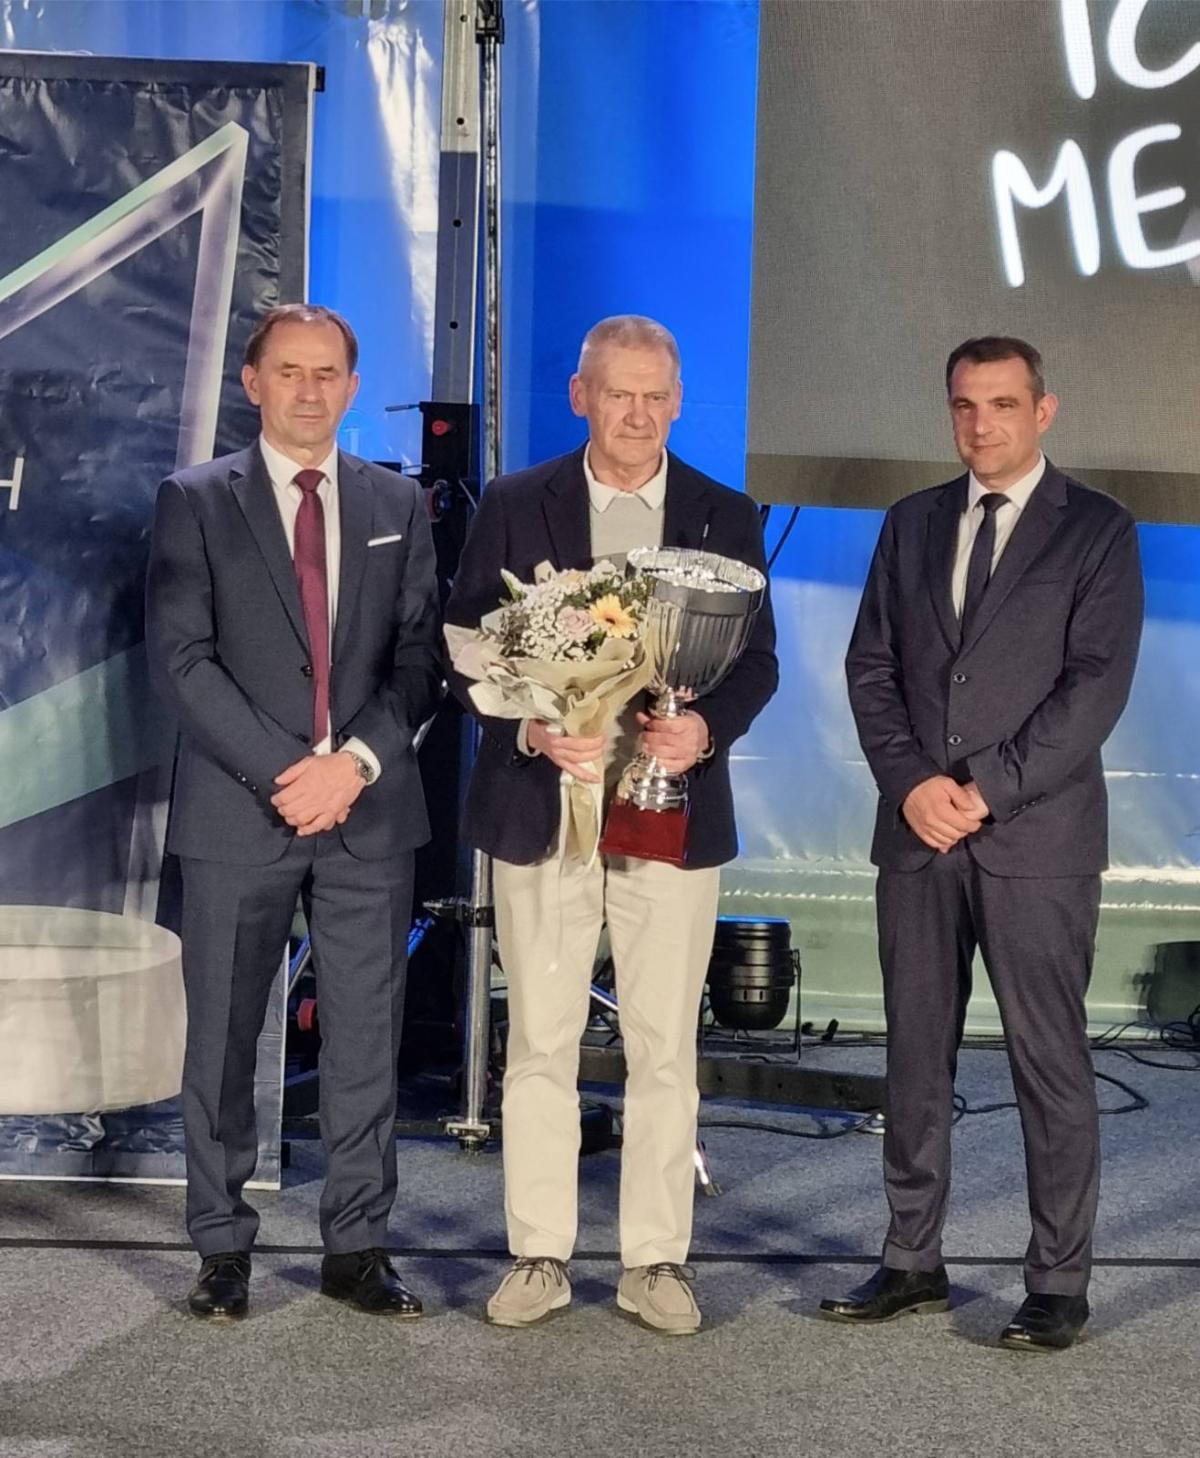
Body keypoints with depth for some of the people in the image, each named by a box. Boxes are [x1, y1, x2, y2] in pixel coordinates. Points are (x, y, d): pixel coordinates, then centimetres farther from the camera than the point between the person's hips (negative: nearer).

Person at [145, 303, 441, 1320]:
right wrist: (285, 771, -13)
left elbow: (420, 657, 5)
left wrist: (355, 762, -10)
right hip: (238, 813, -2)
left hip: (370, 811, 2)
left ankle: (357, 1250, 14)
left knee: (366, 1040, 4)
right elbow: (182, 658, -5)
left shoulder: (398, 505, 11)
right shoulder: (196, 502, 3)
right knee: (223, 1041, 5)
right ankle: (223, 1249, 16)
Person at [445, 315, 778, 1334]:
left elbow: (758, 659, 6)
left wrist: (707, 727, -15)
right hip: (541, 807, 0)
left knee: (665, 1048, 5)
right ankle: (540, 1255, 15)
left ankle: (658, 1260, 15)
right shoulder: (514, 507, 3)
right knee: (540, 1042, 5)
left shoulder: (727, 518, 6)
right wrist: (534, 728, -16)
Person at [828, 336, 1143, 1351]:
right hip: (918, 832, 4)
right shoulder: (912, 524, 14)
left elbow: (1098, 686, -8)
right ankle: (914, 1263, 19)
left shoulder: (1097, 532, 1)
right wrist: (910, 783, -7)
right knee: (916, 1057, 9)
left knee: (1051, 1063, -1)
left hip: (1037, 838, -4)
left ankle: (1060, 1284, 7)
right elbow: (872, 667, 9)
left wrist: (985, 791, -14)